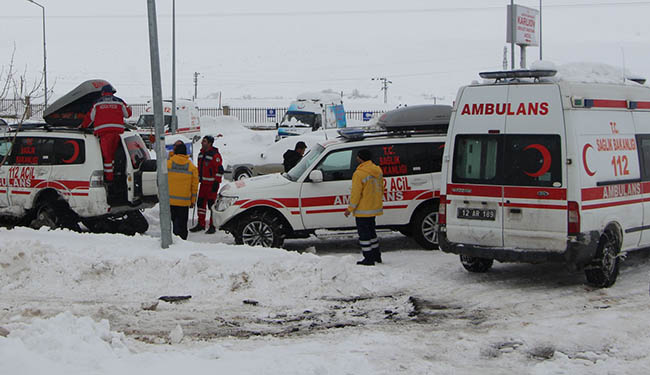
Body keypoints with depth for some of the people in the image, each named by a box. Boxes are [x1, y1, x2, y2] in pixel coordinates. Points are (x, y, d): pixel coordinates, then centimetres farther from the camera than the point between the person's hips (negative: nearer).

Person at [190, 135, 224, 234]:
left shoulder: (215, 155, -14)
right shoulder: (201, 153, 13)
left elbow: (219, 170, -16)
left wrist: (216, 183, -18)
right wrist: (199, 179, 21)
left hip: (212, 184, -8)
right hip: (203, 183, 8)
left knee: (212, 204, -6)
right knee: (201, 203, 10)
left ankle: (212, 226, -1)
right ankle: (201, 224, 19)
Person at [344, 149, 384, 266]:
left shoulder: (359, 174, -20)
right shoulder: (377, 171, 5)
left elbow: (355, 194, -19)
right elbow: (381, 189, 14)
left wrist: (350, 209, -10)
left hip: (363, 210, -8)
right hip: (375, 208, 8)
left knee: (364, 234, 1)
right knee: (371, 231, 21)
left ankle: (369, 259, 3)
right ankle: (376, 256, 28)